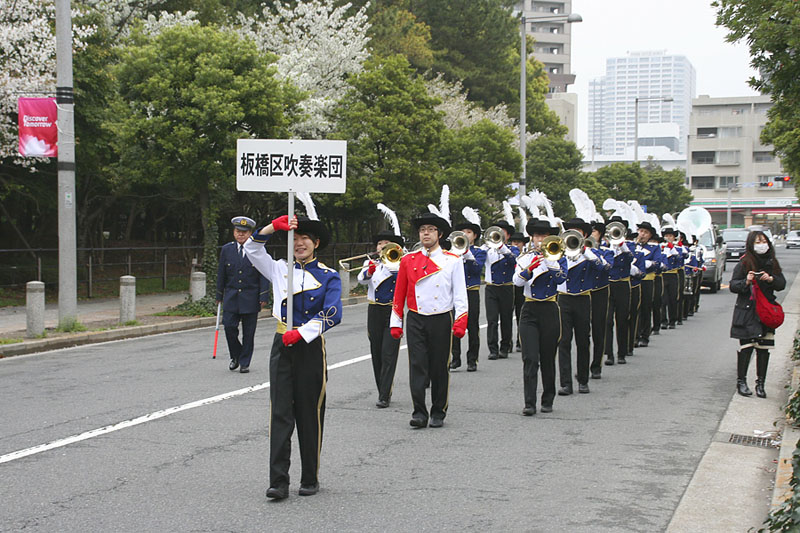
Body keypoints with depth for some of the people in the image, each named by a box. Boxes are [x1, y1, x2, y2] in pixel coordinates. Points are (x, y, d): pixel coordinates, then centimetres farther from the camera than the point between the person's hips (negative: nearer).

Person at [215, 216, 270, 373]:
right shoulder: (226, 250, 6)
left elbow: (264, 276, -1)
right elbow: (221, 274, 11)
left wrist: (264, 297, -7)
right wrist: (219, 295, 11)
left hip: (251, 298, -2)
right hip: (231, 297, 2)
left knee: (248, 332, 1)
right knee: (229, 327, -7)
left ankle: (245, 362, 12)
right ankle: (235, 356, 16)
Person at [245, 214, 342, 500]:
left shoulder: (329, 277, 1)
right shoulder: (281, 270, 10)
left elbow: (332, 314, -12)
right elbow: (252, 249, 2)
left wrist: (301, 333, -21)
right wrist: (274, 226, -11)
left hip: (310, 348, -2)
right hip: (282, 348, 2)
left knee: (310, 415, 4)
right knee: (280, 414, -3)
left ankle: (310, 479, 16)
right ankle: (278, 482, -4)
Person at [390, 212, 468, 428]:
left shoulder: (453, 261, 2)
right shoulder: (408, 260, 6)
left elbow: (460, 294, -1)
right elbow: (399, 294, 9)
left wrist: (460, 321, -11)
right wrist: (396, 323, 5)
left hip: (442, 320, -1)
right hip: (415, 321, 1)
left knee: (440, 368, 5)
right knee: (417, 366, -6)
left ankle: (438, 413, 16)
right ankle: (419, 413, -3)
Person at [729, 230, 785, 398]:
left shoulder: (772, 263, 9)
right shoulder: (744, 263, -4)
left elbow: (782, 284, 9)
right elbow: (733, 286, -3)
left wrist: (771, 279, -10)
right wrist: (746, 282, -22)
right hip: (747, 312, -4)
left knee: (764, 348, 1)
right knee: (746, 347, -6)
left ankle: (760, 383, 9)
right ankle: (741, 381, 7)